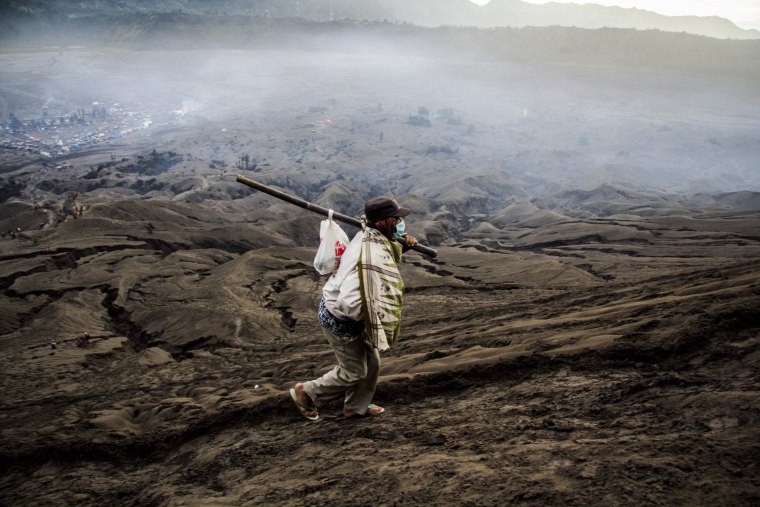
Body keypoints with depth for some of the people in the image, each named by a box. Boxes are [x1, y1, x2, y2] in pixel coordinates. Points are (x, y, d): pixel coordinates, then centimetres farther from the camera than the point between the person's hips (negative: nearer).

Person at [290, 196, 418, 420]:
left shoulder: (368, 236, -6)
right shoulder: (371, 258, -35)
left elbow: (387, 255, 18)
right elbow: (349, 302, -41)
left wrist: (402, 245, -2)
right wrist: (371, 318, -23)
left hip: (337, 309, 9)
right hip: (340, 320, -9)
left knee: (371, 363, 20)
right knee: (354, 372, 10)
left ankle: (356, 407, 40)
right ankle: (306, 392, 27)